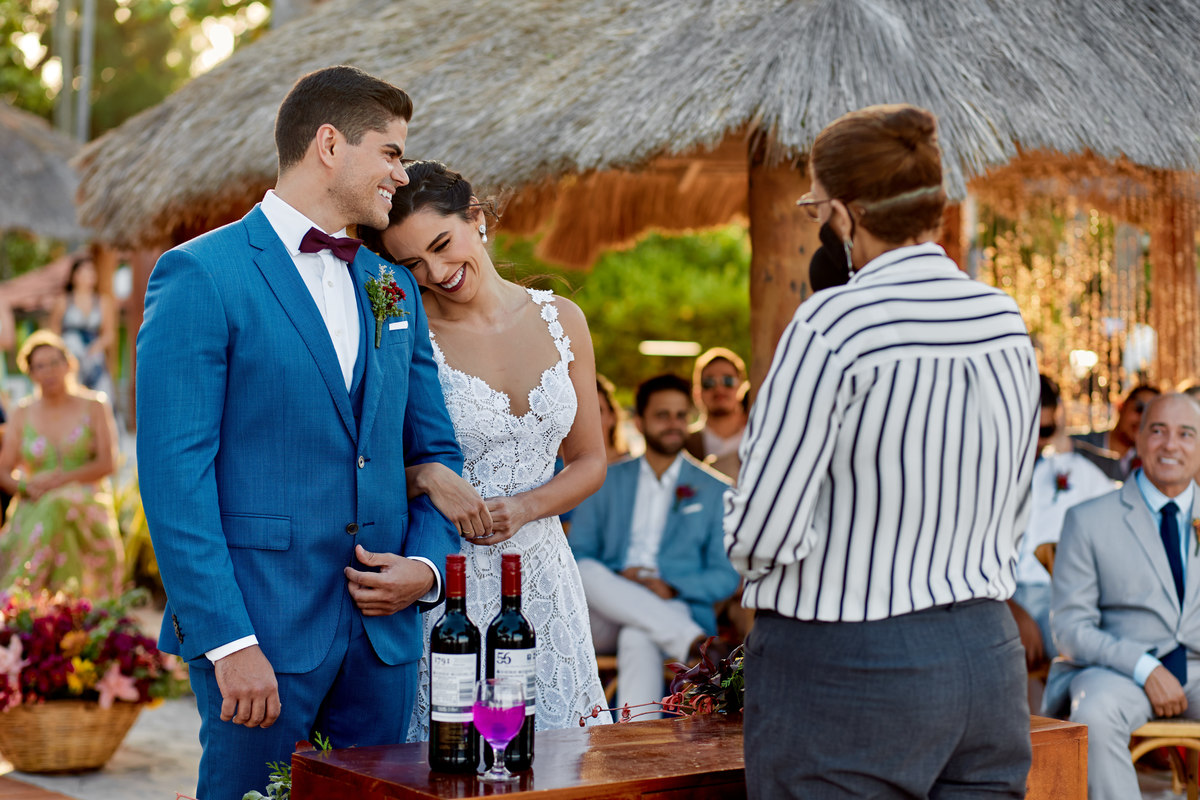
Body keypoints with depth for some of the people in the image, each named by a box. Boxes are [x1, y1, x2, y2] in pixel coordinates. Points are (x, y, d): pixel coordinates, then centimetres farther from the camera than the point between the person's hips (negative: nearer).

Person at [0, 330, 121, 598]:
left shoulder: (94, 407, 9)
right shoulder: (22, 414, 16)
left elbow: (108, 463, -1)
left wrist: (59, 479, -14)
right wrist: (25, 485, -13)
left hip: (87, 503, -2)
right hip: (34, 508, 2)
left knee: (58, 507, -39)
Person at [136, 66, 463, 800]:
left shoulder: (394, 288, 15)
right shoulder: (201, 276, -6)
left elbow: (435, 451, 19)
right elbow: (173, 472, -12)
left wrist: (428, 563, 0)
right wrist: (228, 641, -17)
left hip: (384, 626, 6)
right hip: (260, 625, -6)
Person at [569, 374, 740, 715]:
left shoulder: (715, 491, 14)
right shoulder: (606, 482, 19)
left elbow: (726, 576, 8)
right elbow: (575, 556, 12)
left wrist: (671, 588, -13)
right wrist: (618, 579, -11)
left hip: (674, 612, -2)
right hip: (603, 619, 2)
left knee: (638, 638, -38)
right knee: (587, 571, -34)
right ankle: (697, 646, -44)